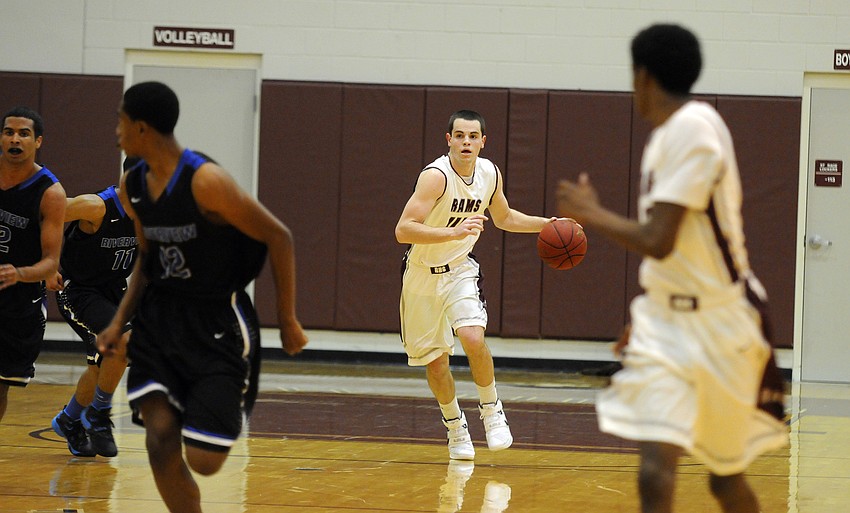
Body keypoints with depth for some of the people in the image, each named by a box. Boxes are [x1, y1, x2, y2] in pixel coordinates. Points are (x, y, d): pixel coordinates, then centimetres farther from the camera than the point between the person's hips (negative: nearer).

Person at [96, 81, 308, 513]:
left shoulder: (206, 182, -21)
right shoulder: (132, 187, 2)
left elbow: (278, 237, -15)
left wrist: (288, 321, -11)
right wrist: (119, 322, 5)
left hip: (218, 323, -6)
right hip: (161, 316, 6)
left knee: (202, 461, -8)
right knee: (160, 440, -12)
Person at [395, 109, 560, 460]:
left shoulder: (489, 174, -5)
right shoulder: (436, 176, -25)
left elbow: (504, 218, 16)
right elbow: (403, 230, -34)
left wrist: (547, 224, 5)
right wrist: (454, 233, -45)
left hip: (460, 271, 3)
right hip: (423, 274, -2)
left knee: (473, 338, -23)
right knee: (435, 359, 6)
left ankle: (491, 409, 0)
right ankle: (455, 427, 30)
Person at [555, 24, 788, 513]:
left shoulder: (693, 127, -19)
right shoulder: (666, 134, 10)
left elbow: (657, 242, -24)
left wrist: (592, 213, -9)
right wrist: (646, 317, 24)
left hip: (716, 325, -7)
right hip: (666, 321, 7)